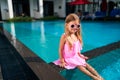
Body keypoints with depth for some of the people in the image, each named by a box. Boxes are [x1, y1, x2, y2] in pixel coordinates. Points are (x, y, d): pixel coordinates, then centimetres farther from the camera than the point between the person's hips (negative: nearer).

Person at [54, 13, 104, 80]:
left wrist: (80, 55, 13)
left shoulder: (77, 36, -2)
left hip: (76, 56, 6)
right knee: (80, 66, -17)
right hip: (68, 58, -6)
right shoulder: (64, 36, -21)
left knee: (86, 64, -2)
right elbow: (60, 49, -15)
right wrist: (62, 61, -13)